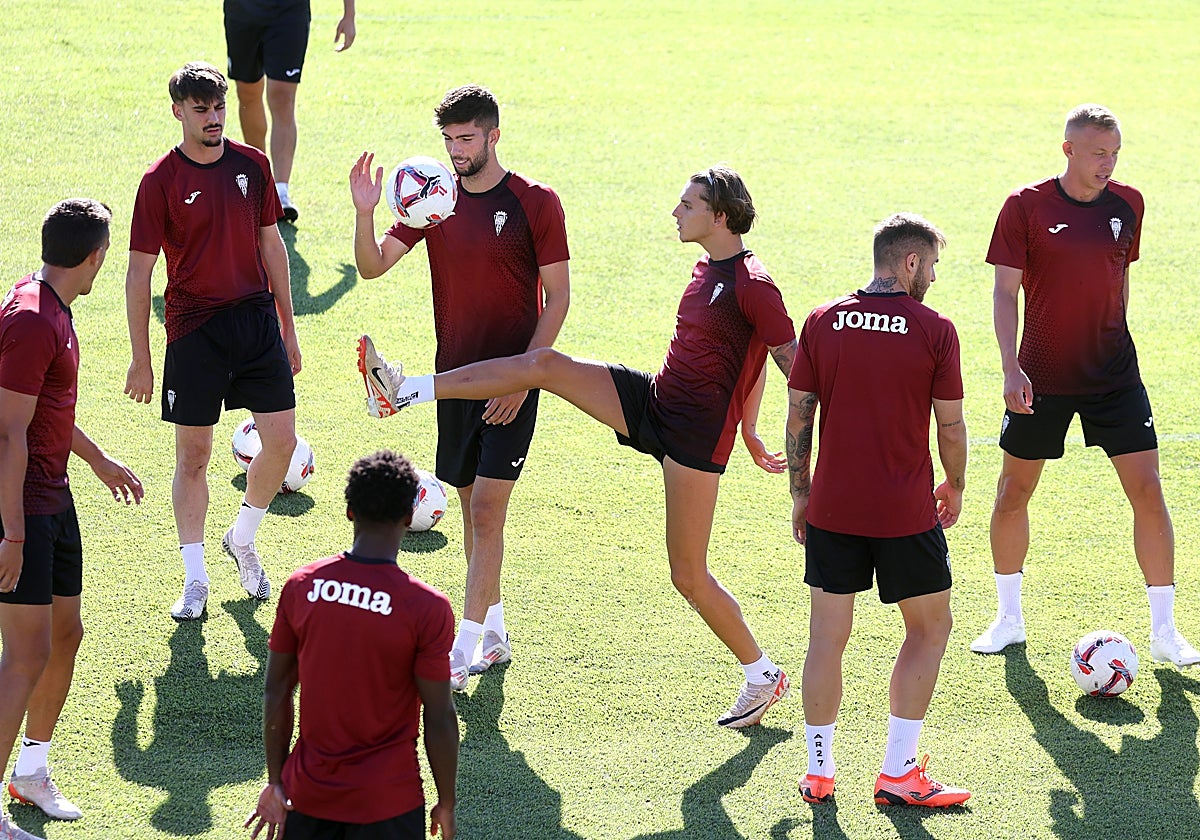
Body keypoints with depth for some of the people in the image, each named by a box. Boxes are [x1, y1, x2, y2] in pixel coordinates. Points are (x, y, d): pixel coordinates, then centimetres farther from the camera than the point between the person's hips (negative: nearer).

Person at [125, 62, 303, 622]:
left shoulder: (251, 165, 5)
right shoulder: (160, 181, -7)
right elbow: (139, 273, -5)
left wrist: (288, 326, 14)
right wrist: (141, 360, -7)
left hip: (257, 319, 4)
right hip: (195, 329, -3)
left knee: (282, 440, -1)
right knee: (193, 455, 2)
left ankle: (242, 540, 24)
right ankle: (195, 580, 13)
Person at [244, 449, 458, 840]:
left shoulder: (300, 586, -3)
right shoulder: (427, 608, -14)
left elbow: (276, 692, 4)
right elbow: (439, 717, -9)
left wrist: (276, 781, 14)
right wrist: (446, 804, 4)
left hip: (309, 793, 3)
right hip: (387, 802, -3)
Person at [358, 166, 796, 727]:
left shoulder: (752, 285, -17)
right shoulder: (706, 270, 11)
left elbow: (794, 360, -17)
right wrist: (748, 432, 26)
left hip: (697, 436, -9)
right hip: (653, 401, 9)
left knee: (688, 575, -4)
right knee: (544, 365, -5)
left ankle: (762, 675, 14)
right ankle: (405, 390, -4)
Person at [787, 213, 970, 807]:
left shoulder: (822, 322, 1)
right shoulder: (934, 330, -8)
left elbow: (798, 417, 3)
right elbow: (951, 427, -5)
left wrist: (800, 492, 13)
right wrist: (954, 487, 13)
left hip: (831, 508, 3)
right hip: (906, 513, -3)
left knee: (827, 636, 10)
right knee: (929, 628, 13)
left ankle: (818, 771, 15)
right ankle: (898, 772, 9)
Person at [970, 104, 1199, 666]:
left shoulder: (1127, 204, 1)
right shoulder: (1026, 207, -8)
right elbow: (1005, 291, -8)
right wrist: (1011, 367, -17)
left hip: (1113, 372, 2)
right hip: (1041, 377, -2)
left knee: (1148, 490, -6)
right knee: (1013, 493, 7)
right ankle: (1008, 619, 26)